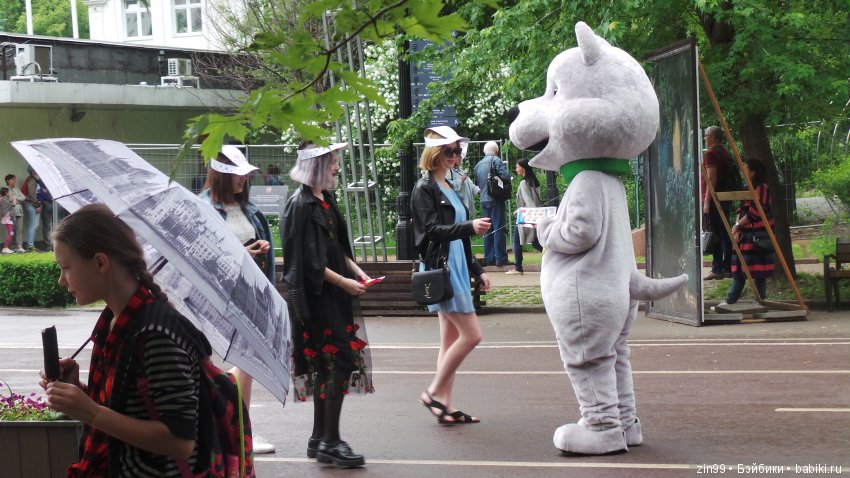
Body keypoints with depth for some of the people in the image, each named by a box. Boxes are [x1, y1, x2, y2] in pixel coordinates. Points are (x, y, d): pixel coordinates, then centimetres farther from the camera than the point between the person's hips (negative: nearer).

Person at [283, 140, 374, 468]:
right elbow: (309, 260, -18)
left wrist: (355, 270, 4)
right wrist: (343, 282, -16)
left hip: (334, 295, 9)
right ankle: (330, 442, -1)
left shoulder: (326, 199, 11)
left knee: (327, 366, 13)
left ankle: (319, 439, 21)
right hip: (316, 296, -9)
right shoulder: (301, 205, -15)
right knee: (339, 361, -9)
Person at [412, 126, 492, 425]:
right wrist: (470, 227, -33)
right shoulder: (424, 189, -9)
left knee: (451, 339, 8)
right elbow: (433, 229, -20)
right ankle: (433, 393, -2)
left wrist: (477, 271, 21)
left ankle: (446, 406, 11)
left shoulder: (449, 188, 18)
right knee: (471, 334, -12)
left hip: (456, 268, 9)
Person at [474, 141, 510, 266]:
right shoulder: (496, 160, -8)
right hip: (496, 199, -6)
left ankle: (489, 258, 11)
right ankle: (500, 258, -6)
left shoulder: (478, 165, 12)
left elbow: (476, 183, 17)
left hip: (484, 200, 6)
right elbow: (505, 176, -16)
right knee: (499, 228, -4)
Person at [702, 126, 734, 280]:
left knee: (715, 234, -8)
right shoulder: (725, 152, 16)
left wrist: (707, 201, -19)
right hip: (726, 198, 9)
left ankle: (717, 269, -9)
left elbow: (712, 178, -18)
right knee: (725, 234, 10)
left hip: (714, 199, -9)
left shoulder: (710, 154, -11)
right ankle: (728, 268, 12)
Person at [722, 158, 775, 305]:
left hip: (758, 236, -9)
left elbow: (755, 212, -18)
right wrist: (737, 228, 0)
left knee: (757, 272, -3)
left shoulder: (761, 188, -13)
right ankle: (730, 301, 15)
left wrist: (738, 225, -10)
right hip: (746, 236, 9)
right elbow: (741, 209, 16)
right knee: (739, 270, 11)